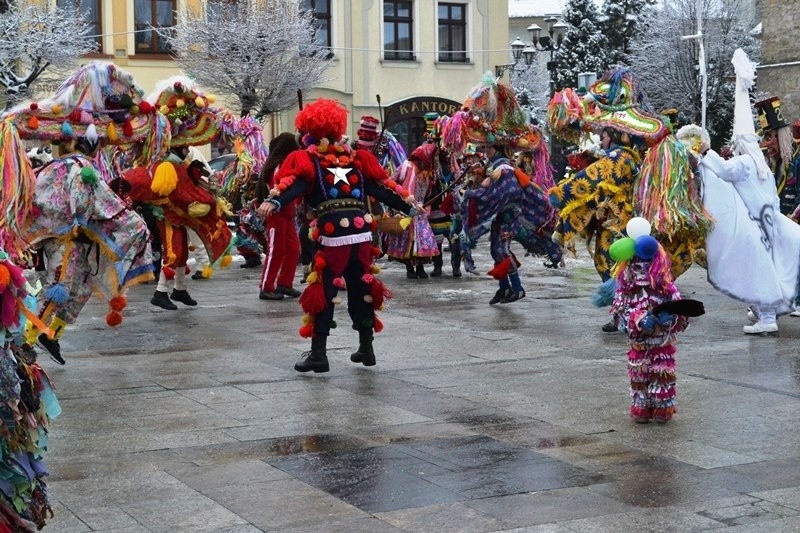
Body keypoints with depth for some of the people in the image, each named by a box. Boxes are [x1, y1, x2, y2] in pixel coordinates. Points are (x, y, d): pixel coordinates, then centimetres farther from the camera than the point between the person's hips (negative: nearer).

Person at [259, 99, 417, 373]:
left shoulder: (308, 160, 5)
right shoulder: (356, 158, 16)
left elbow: (296, 185, -15)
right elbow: (381, 187, 18)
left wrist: (274, 201, -30)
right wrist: (409, 205, 27)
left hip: (332, 236, -4)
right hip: (362, 234, 4)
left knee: (323, 293, 2)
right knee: (362, 289, 16)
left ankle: (318, 354, 2)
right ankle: (366, 349, 24)